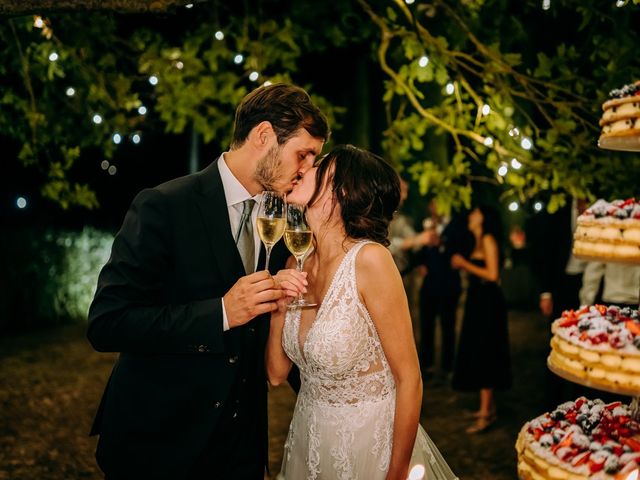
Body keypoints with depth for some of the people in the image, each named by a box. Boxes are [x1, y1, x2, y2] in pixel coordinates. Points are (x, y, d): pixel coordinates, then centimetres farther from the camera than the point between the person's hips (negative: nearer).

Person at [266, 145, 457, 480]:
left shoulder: (369, 258, -22)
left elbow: (409, 380, -18)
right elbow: (277, 373, 2)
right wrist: (277, 309, -13)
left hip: (370, 443, -6)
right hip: (308, 438, 6)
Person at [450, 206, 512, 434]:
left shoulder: (488, 239, -12)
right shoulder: (479, 241, 13)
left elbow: (492, 274, -20)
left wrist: (466, 264, -13)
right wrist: (462, 264, 4)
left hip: (487, 303, -9)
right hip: (477, 301, 9)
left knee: (482, 354, -6)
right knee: (478, 354, 13)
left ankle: (486, 414, -2)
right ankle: (488, 406, 22)